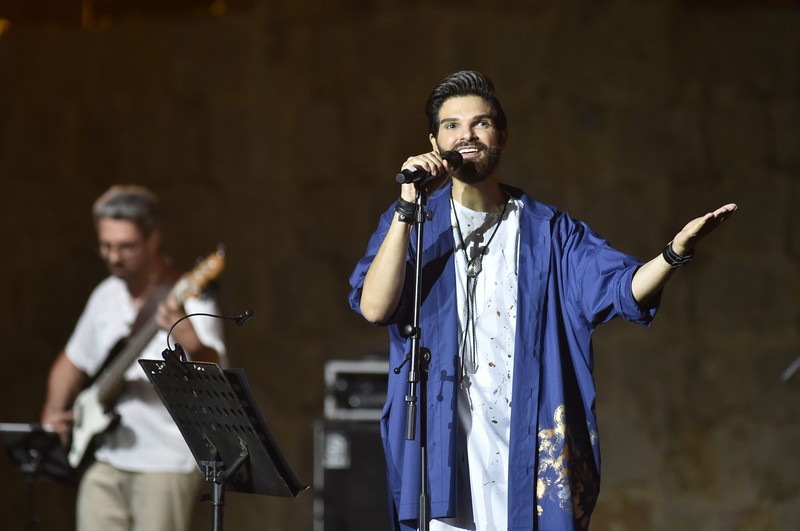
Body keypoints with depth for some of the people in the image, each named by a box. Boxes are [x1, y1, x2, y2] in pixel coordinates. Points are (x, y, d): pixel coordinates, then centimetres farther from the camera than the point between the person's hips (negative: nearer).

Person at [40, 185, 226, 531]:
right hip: (105, 460, 6)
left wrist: (186, 336, -46)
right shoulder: (106, 296, 12)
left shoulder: (185, 299, -9)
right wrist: (54, 412, 11)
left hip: (166, 464, -6)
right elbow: (73, 362, 28)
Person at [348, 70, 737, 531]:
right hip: (445, 454, -1)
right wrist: (409, 206, -12)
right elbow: (374, 306, -7)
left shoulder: (549, 231, 10)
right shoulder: (410, 224, 9)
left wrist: (675, 252, -25)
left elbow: (621, 286, -4)